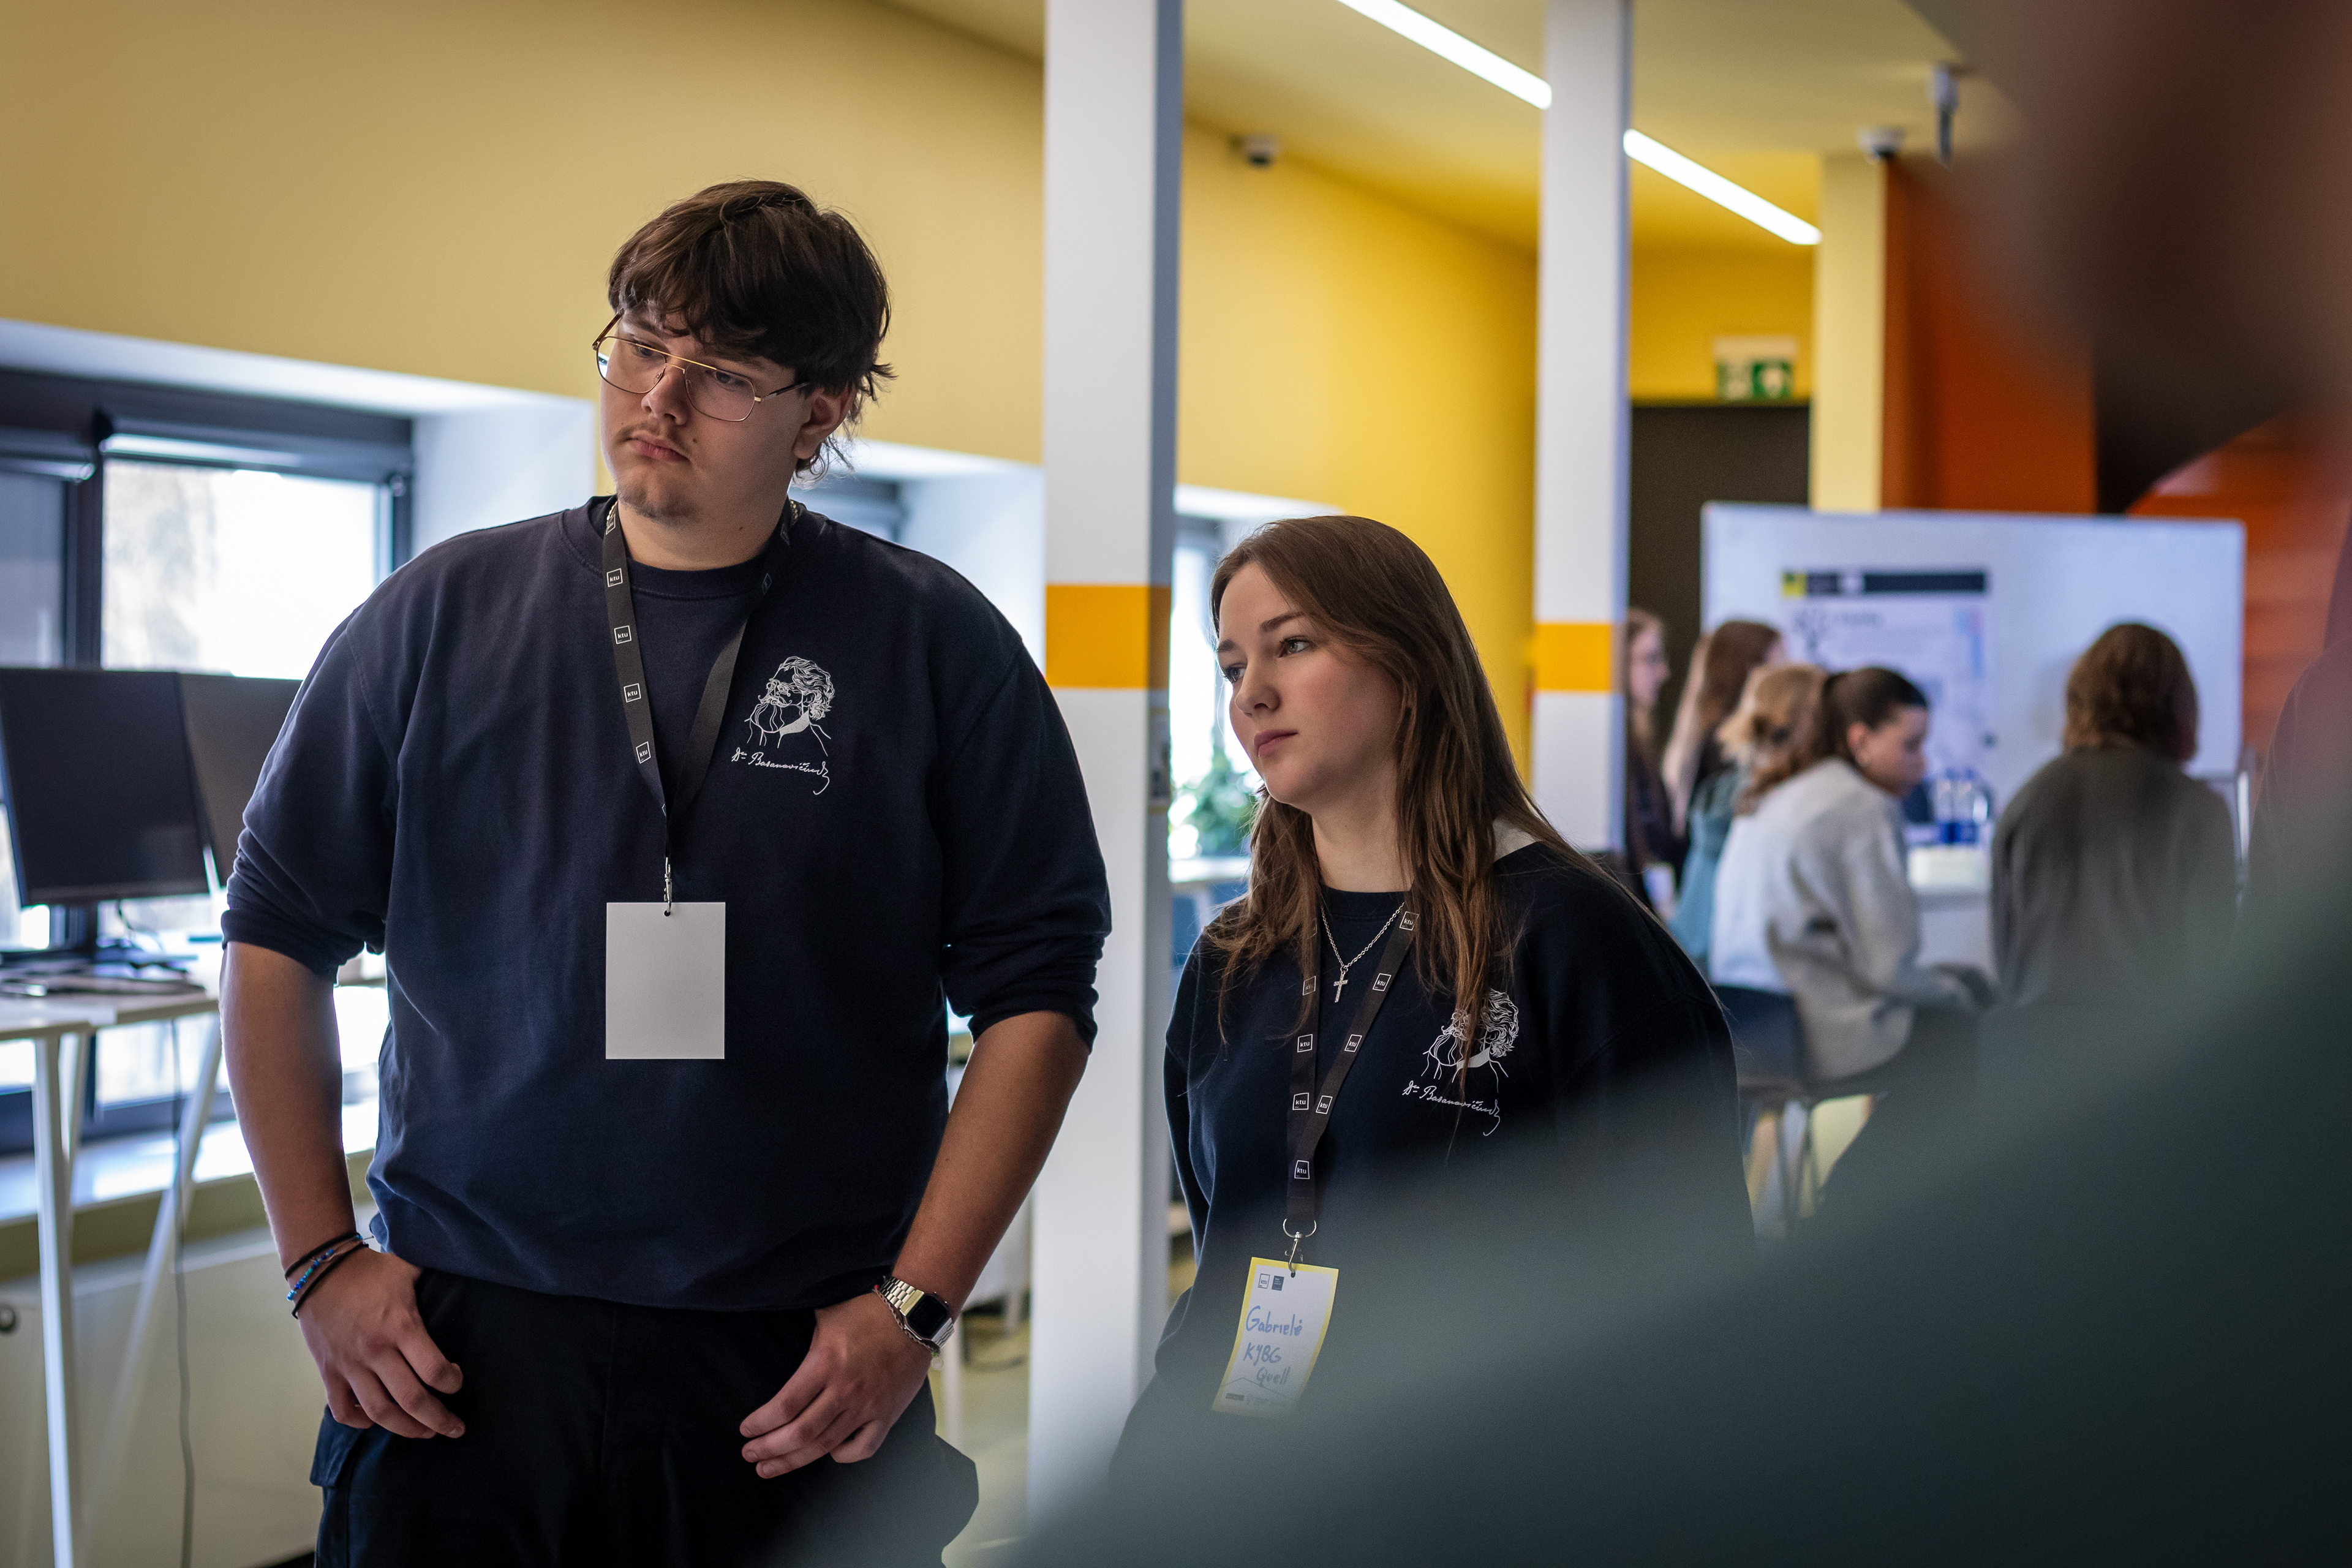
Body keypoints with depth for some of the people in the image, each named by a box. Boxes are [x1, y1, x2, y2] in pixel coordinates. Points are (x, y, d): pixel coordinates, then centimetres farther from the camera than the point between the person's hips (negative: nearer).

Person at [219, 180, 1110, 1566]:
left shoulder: (936, 647, -1)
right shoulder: (441, 617, 4)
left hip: (799, 1372, -1)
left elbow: (1035, 991, -1)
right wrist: (322, 1260, 2)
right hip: (463, 1354, 1)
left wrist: (915, 1305, -7)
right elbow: (281, 932, 9)